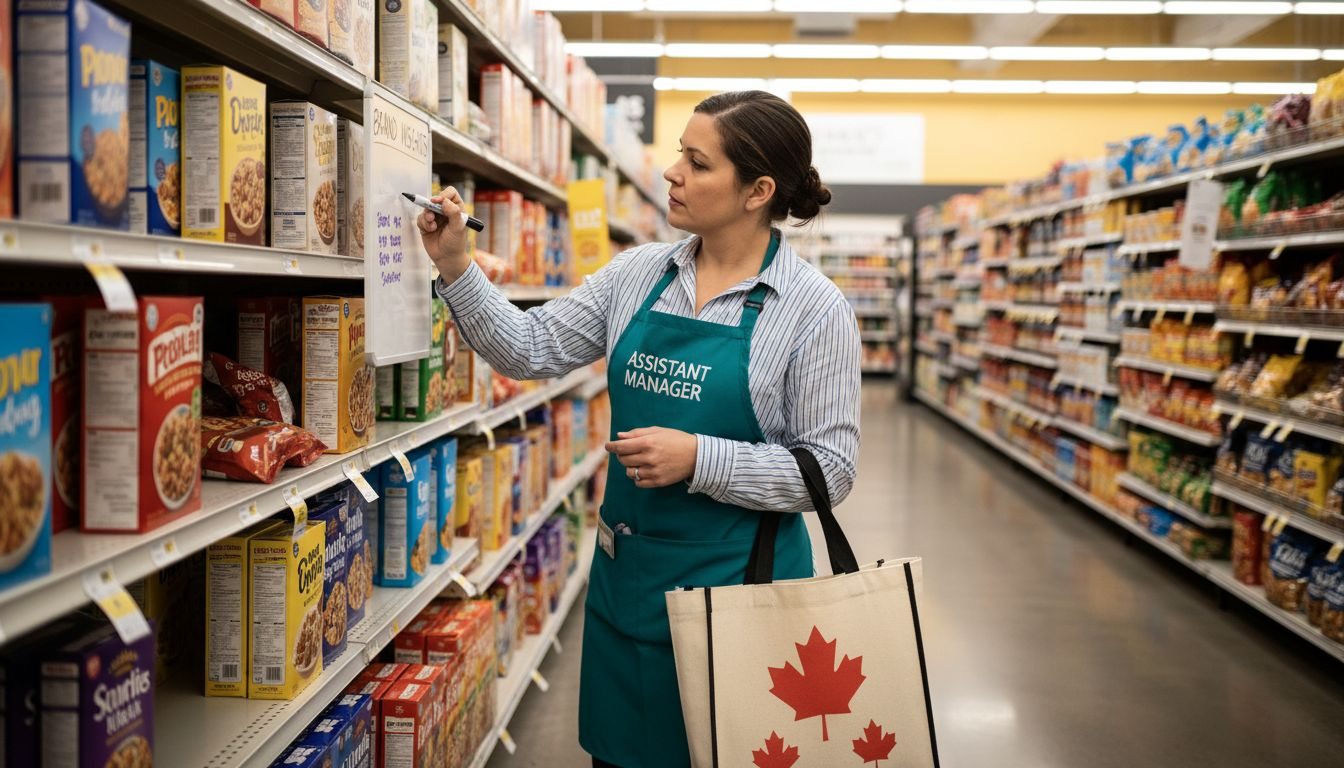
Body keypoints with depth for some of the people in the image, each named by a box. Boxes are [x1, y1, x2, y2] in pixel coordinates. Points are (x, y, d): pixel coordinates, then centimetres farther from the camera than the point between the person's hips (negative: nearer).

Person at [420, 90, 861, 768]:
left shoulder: (815, 308, -11)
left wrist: (698, 459, -21)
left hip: (737, 582, -5)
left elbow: (829, 468, -12)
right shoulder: (638, 273, 4)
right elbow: (530, 350, 4)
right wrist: (456, 266, -7)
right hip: (625, 569, 5)